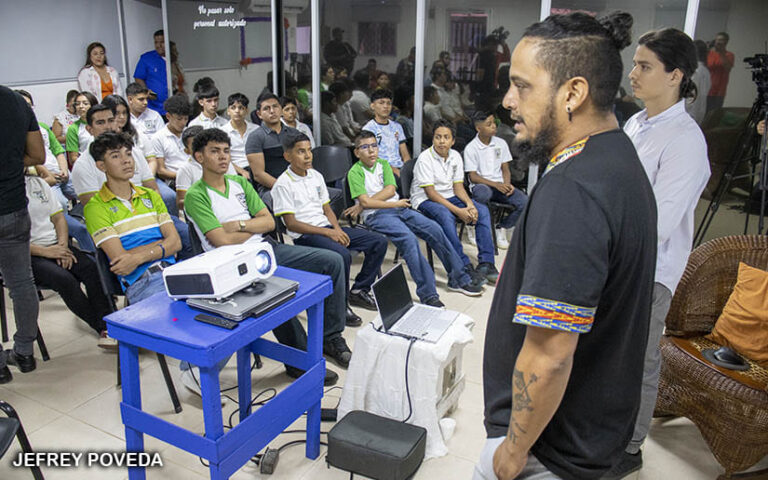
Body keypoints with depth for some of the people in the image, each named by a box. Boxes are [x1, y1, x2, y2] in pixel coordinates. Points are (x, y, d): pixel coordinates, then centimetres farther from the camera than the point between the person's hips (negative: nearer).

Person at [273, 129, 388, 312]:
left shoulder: (316, 176, 14)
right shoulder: (283, 185, -8)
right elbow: (291, 223, -13)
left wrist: (337, 229, -4)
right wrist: (327, 233, -18)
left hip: (327, 228, 8)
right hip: (304, 235, -7)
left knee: (379, 241, -4)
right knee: (342, 254, -36)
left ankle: (359, 291, 7)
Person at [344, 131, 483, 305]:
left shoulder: (383, 164, 15)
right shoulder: (355, 172, 0)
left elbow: (390, 190, -1)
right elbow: (365, 202, -11)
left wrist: (363, 205, -11)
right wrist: (395, 204, -9)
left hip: (398, 208, 6)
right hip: (376, 215, -6)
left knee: (434, 229, -12)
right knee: (409, 238, -31)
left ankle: (458, 278, -1)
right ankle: (427, 294, -32)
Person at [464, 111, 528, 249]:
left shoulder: (501, 143, 9)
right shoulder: (471, 148, -5)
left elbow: (505, 169, 12)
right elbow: (473, 176, -8)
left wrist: (507, 184, -10)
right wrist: (495, 184, -19)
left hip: (500, 185, 5)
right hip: (481, 185, -4)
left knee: (525, 202, -22)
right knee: (483, 193, -42)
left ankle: (501, 228, 0)